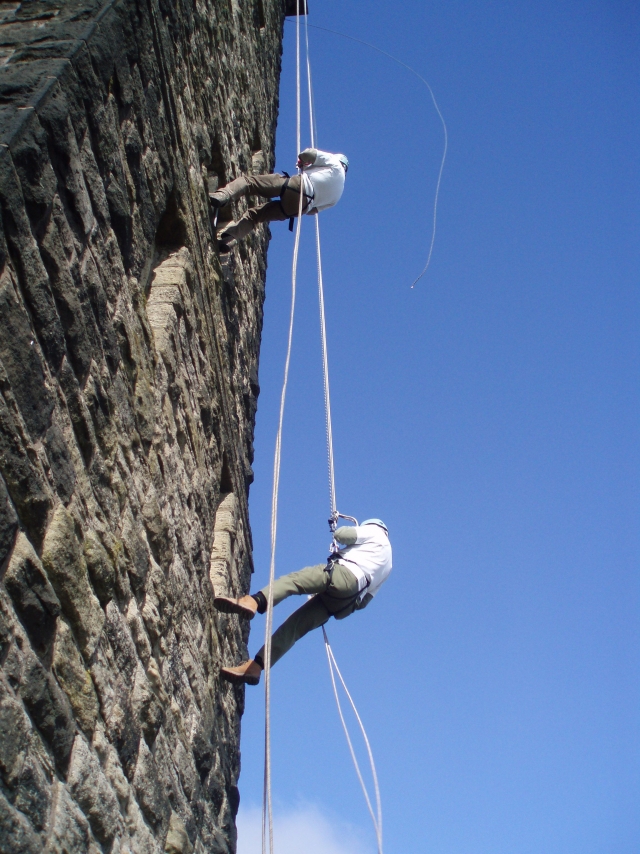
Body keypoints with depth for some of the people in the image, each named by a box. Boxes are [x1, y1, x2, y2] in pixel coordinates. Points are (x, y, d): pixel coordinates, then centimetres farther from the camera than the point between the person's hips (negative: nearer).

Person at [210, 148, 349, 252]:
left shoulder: (334, 162, 16)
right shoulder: (338, 193, 30)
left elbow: (310, 153, 2)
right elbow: (315, 209, 30)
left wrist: (302, 161, 24)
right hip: (302, 207, 6)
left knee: (247, 181, -8)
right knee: (254, 214, 13)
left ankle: (220, 197, -35)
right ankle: (225, 239, -8)